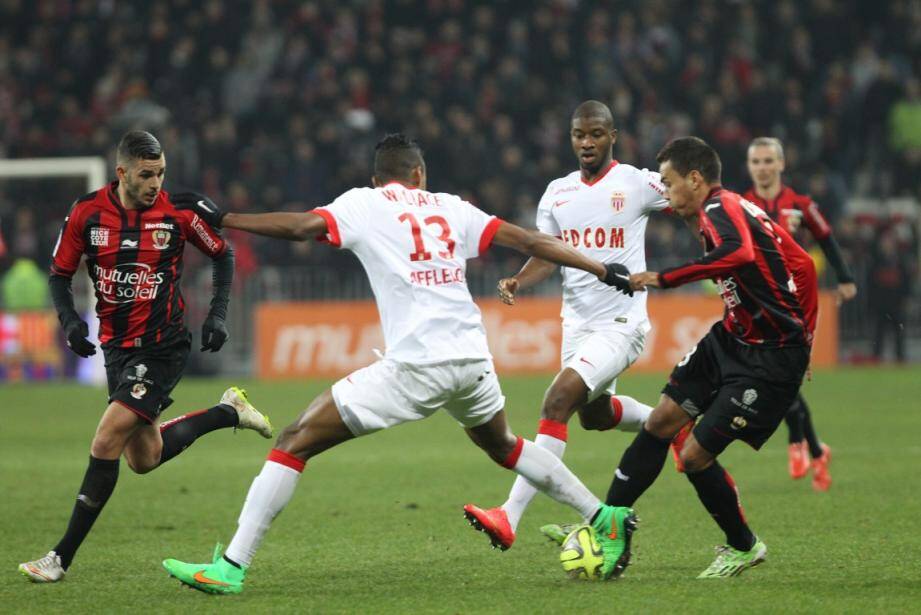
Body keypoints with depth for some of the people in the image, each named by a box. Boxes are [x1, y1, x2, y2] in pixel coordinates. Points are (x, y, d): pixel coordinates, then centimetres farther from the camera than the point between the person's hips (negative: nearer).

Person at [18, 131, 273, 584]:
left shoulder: (177, 212, -11)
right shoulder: (87, 213, -6)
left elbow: (223, 254, 6)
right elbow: (59, 274, 6)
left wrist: (217, 315, -3)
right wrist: (70, 321, -12)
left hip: (162, 347, -5)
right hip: (116, 347, 5)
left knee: (106, 444, -16)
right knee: (143, 459, 15)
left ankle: (62, 557, -9)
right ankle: (228, 412, 38)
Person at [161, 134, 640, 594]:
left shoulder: (362, 204, 6)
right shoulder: (451, 207, 17)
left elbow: (302, 226, -11)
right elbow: (529, 242, 15)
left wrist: (221, 218, -3)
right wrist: (604, 272, 22)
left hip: (415, 366, -5)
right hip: (471, 359, 6)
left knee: (295, 441, -1)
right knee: (502, 445, 36)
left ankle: (231, 567, -8)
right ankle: (606, 519, 38)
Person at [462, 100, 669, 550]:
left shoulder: (636, 184, -8)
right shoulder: (558, 192, 8)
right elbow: (546, 256, 11)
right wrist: (518, 283, -9)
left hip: (620, 323, -8)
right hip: (576, 322, 8)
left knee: (558, 400, -23)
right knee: (594, 415, 24)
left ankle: (510, 517, -28)